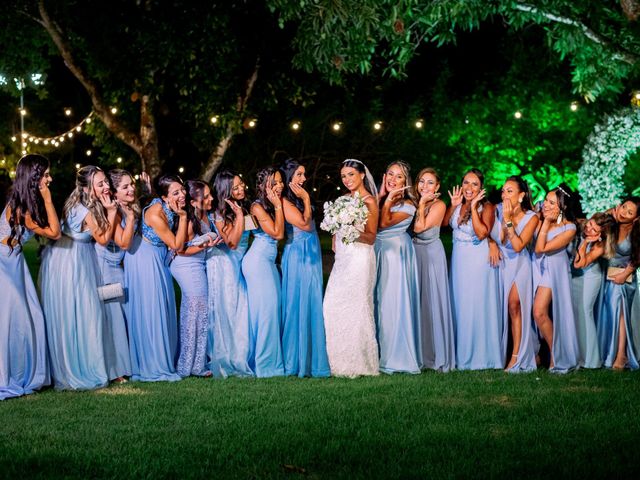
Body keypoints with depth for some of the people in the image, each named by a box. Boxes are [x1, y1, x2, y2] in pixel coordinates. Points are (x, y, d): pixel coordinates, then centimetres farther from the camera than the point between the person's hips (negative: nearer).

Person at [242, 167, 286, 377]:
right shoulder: (257, 207, -11)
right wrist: (278, 206, -12)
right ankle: (264, 363, -1)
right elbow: (277, 233, -17)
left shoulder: (274, 205, 11)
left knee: (273, 308, 6)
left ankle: (272, 359, 11)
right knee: (265, 307, -7)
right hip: (258, 261, -8)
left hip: (269, 262, 8)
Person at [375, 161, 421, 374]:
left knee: (393, 302, -5)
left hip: (396, 254, -6)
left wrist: (389, 199, -14)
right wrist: (381, 195, -6)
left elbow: (383, 223, -16)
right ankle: (379, 353, 12)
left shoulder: (407, 204, -6)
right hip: (377, 252, 6)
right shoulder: (381, 199, 11)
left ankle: (396, 355, 1)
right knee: (377, 301, 5)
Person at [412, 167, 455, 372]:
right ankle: (419, 352, 14)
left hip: (431, 255, -6)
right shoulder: (415, 203, 11)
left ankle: (437, 354, 3)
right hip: (415, 253, 6)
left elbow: (419, 227, -17)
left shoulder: (439, 205, -8)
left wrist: (422, 204, -10)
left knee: (432, 301, -4)